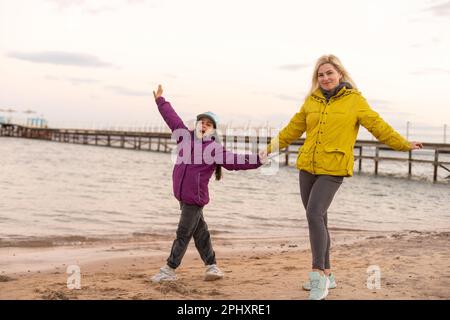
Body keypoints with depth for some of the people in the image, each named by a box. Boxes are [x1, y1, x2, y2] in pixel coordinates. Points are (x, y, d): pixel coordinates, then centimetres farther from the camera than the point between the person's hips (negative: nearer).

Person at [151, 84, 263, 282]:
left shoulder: (215, 149, -5)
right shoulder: (186, 137, 9)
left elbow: (234, 161, -9)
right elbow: (173, 119, 18)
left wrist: (257, 160, -19)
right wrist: (160, 101, 26)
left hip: (196, 197, -5)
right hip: (182, 195, 5)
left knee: (183, 234, 0)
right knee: (200, 231, 12)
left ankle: (170, 270, 7)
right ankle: (211, 265, 22)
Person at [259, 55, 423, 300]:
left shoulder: (354, 100, 0)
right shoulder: (312, 100, 12)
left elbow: (378, 125, 3)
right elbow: (293, 128, 20)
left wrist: (404, 144, 2)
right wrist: (271, 148, 23)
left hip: (333, 169, -5)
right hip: (307, 167, 5)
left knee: (314, 214, -19)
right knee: (318, 219, 11)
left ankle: (319, 275, -13)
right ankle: (326, 275, 22)